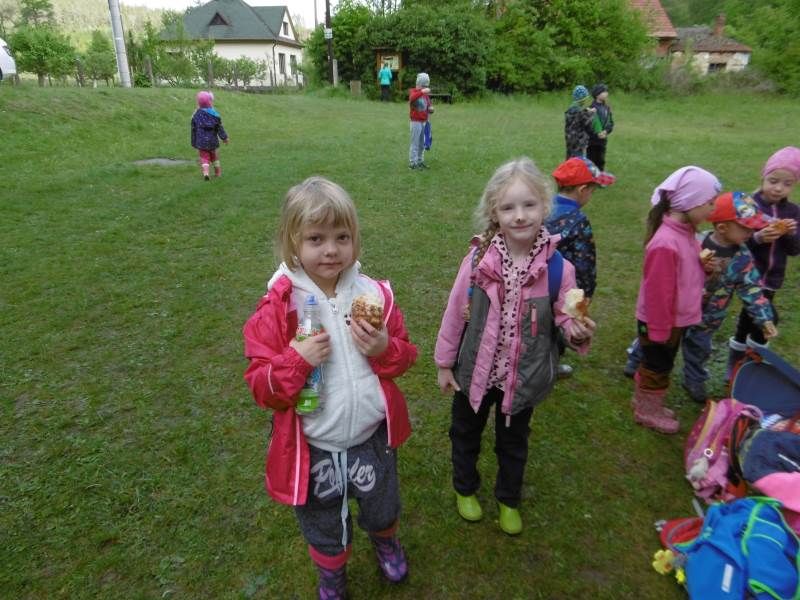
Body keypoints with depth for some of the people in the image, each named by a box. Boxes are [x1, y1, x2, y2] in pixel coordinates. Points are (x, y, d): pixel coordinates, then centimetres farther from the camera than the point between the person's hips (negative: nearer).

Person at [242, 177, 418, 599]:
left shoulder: (374, 294, -9)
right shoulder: (277, 307, -17)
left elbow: (404, 357, 1)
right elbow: (260, 387, -14)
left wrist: (385, 349, -21)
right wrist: (296, 360, -32)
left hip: (373, 439, 2)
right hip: (313, 450, -2)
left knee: (383, 512, 28)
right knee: (325, 532, 24)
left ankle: (386, 544, 65)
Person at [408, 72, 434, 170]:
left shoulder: (426, 94, 15)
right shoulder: (413, 91, -5)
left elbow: (428, 106, 19)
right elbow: (412, 98, -30)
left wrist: (430, 109, -5)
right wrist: (421, 92, -44)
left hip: (424, 122, 7)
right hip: (416, 122, -7)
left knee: (422, 143, 12)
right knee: (415, 143, -5)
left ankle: (420, 161, 21)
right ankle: (412, 163, 0)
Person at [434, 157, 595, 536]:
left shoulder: (558, 268, -18)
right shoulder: (479, 259, -19)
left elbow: (564, 318, -6)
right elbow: (456, 313, -9)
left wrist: (577, 333, -30)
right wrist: (444, 363, -2)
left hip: (523, 377, 0)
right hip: (475, 371, 0)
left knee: (513, 442, 24)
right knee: (466, 434, 24)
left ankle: (509, 500, 51)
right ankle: (465, 489, 53)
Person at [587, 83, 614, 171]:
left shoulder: (607, 108, 9)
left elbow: (611, 122, 12)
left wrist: (606, 131, -8)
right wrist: (597, 133, -19)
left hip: (602, 141, 6)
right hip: (591, 141, -6)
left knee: (601, 162, 14)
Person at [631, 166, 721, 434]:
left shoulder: (685, 231, -2)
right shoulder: (666, 243, -31)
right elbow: (657, 292, -25)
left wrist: (704, 266, -2)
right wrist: (659, 330, -18)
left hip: (675, 319, 9)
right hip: (660, 322, -9)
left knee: (659, 366, 23)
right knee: (657, 368, 11)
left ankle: (646, 402, 42)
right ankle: (646, 411, 31)